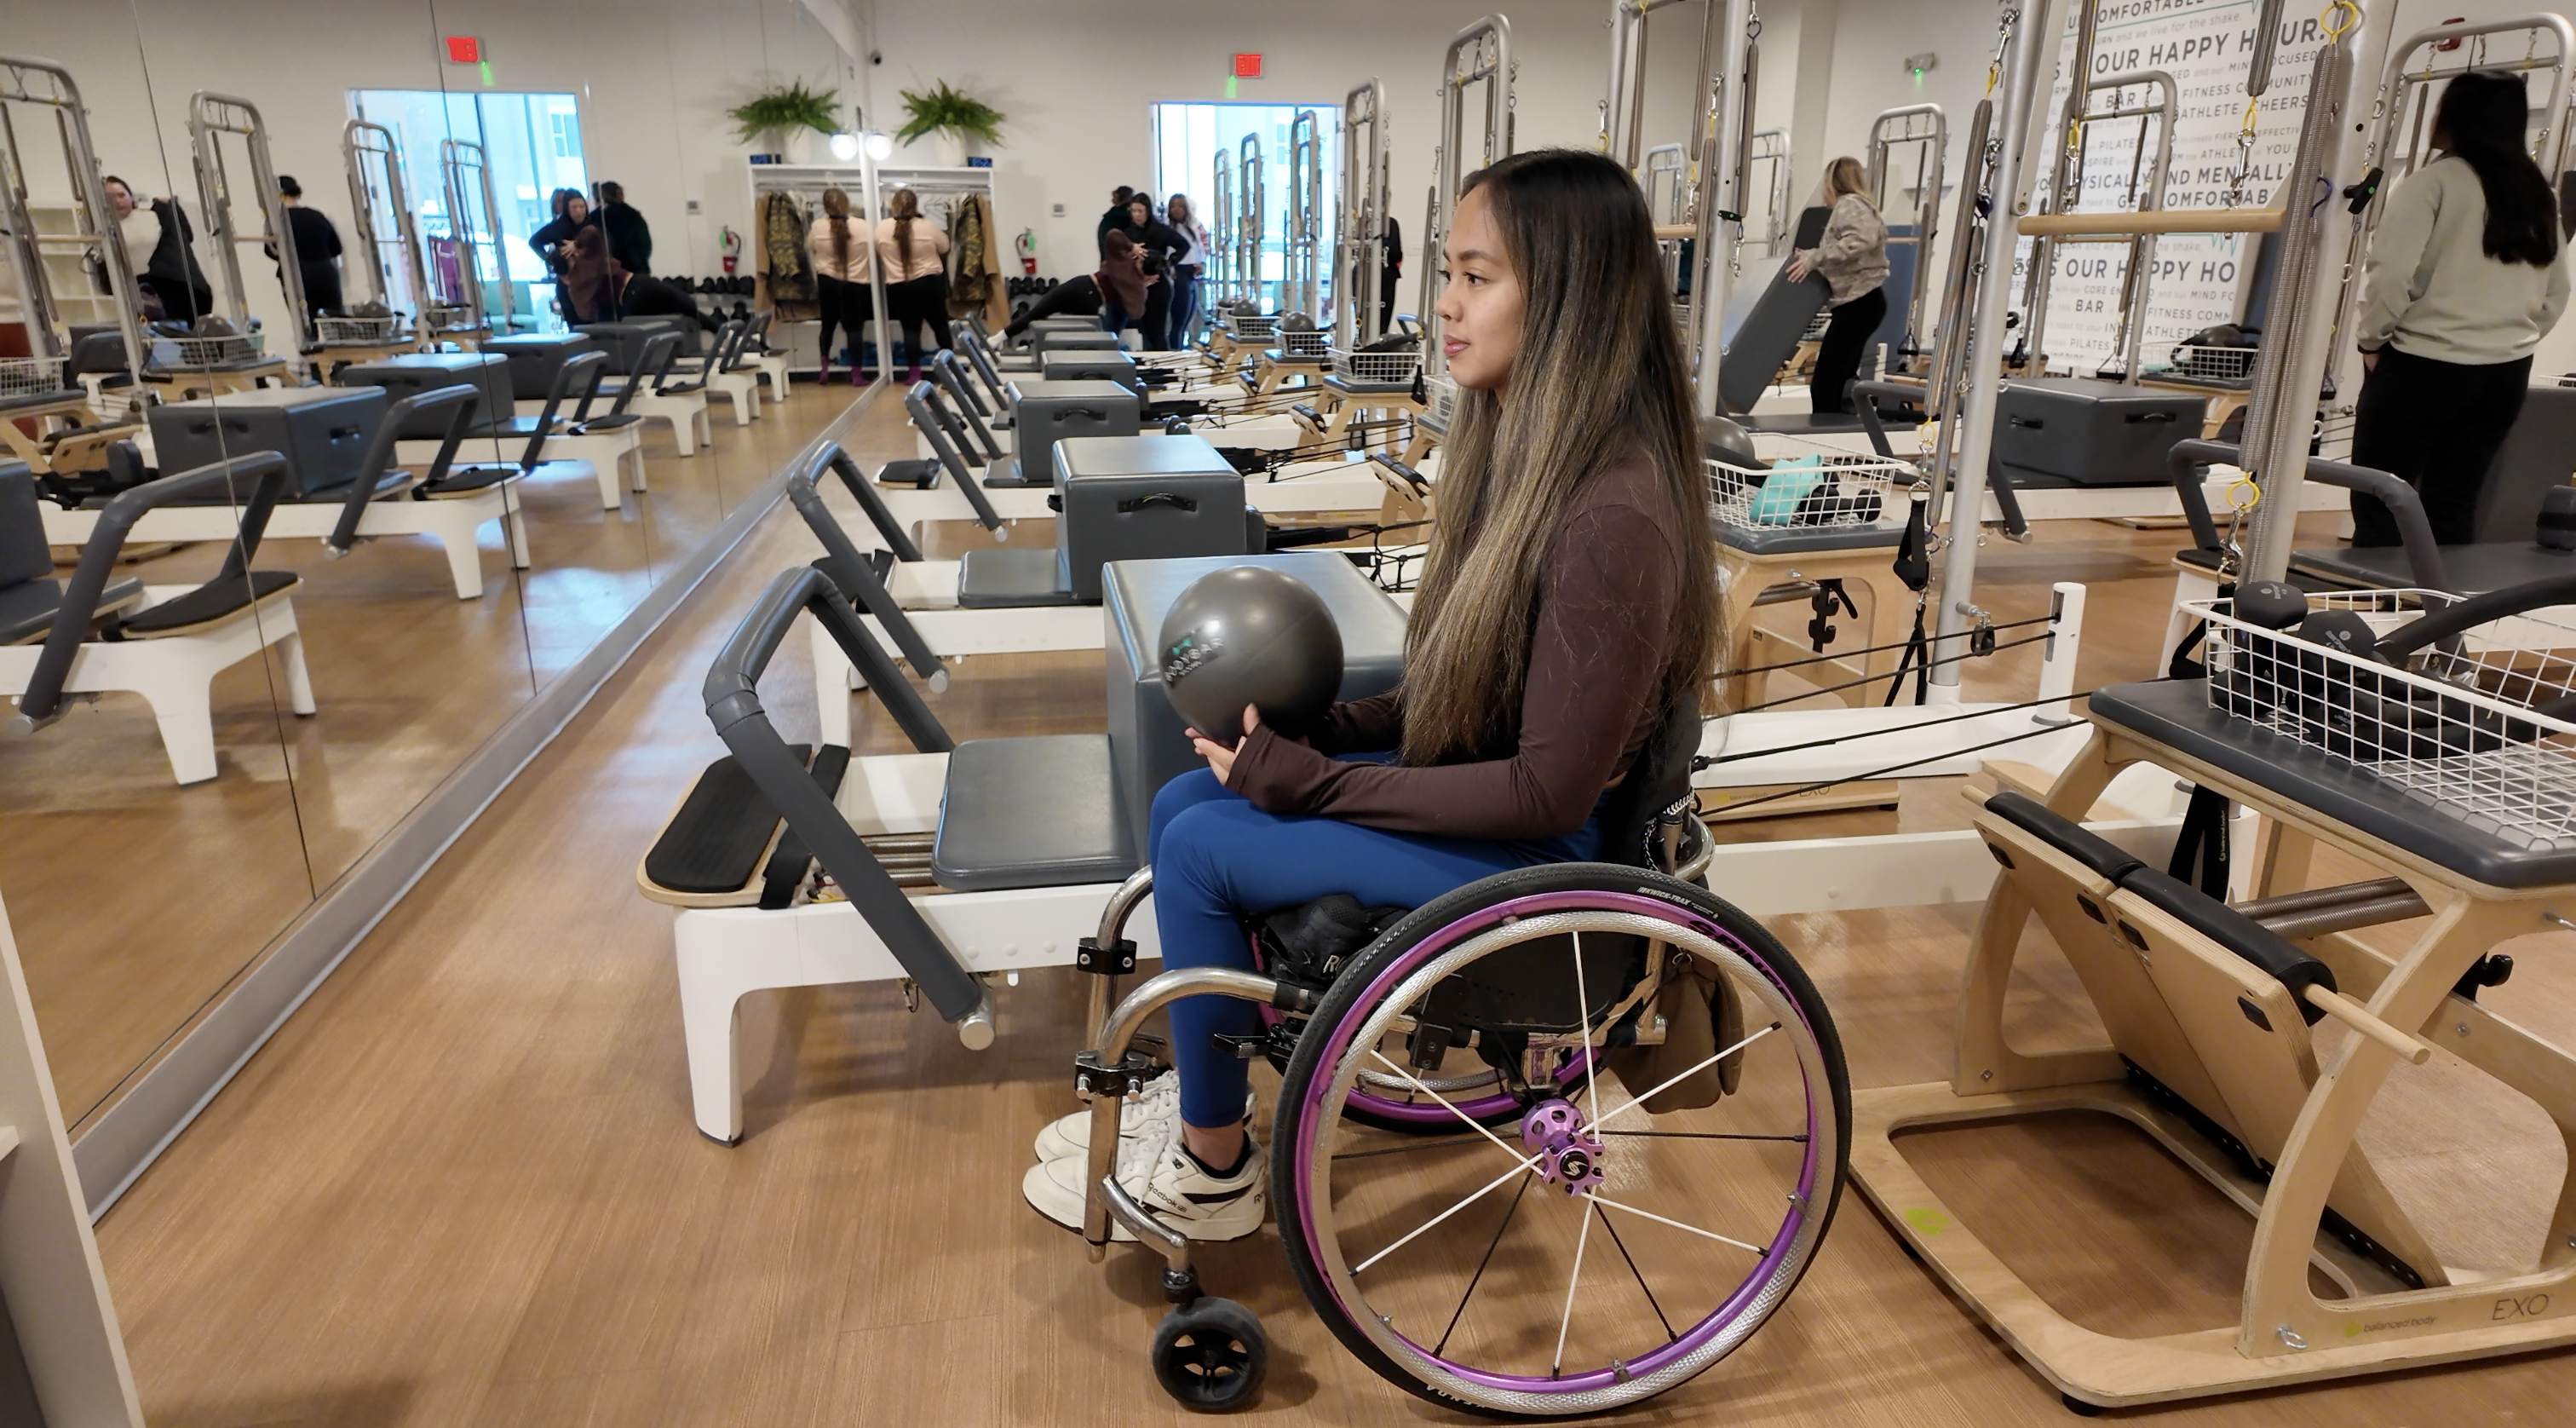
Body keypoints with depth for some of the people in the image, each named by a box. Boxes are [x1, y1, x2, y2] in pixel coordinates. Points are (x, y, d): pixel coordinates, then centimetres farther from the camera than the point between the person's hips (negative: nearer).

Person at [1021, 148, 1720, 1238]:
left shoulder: (1611, 521, -28)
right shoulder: (1523, 448, 1)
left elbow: (1550, 790, -24)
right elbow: (1466, 696, 8)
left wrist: (1315, 781, -19)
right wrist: (1321, 726, -4)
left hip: (1533, 850, -9)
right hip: (1475, 784, 9)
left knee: (1202, 850, -12)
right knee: (1184, 800, 4)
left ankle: (1211, 1175, 9)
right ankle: (1196, 1096, 20)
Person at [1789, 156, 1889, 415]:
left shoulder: (1848, 203, -5)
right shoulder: (1859, 205, 27)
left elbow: (1860, 241, -24)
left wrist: (1813, 258, -23)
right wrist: (1815, 262, 18)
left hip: (1858, 303, -10)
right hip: (1861, 302, 10)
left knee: (1823, 385, -14)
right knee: (1837, 383, 9)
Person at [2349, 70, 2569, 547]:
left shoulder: (2433, 182, -9)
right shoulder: (2538, 194, 13)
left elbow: (2392, 274, -17)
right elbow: (2555, 294, 17)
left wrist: (2372, 339, -4)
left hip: (2421, 366, -7)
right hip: (2506, 374, 7)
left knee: (2378, 507, -2)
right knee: (2453, 508, 12)